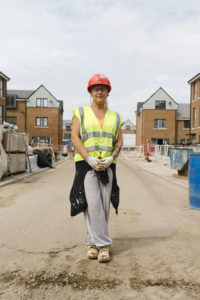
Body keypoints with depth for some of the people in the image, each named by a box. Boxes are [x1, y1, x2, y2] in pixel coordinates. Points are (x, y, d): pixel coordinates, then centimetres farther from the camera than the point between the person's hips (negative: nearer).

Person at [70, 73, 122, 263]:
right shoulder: (81, 113, 9)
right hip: (86, 164, -2)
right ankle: (103, 243, 1)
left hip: (107, 166, 3)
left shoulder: (115, 117, 15)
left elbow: (119, 142, 10)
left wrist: (111, 158, -10)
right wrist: (89, 158, -14)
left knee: (103, 206, 3)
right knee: (93, 205, -11)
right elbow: (74, 137, -1)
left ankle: (92, 241, 19)